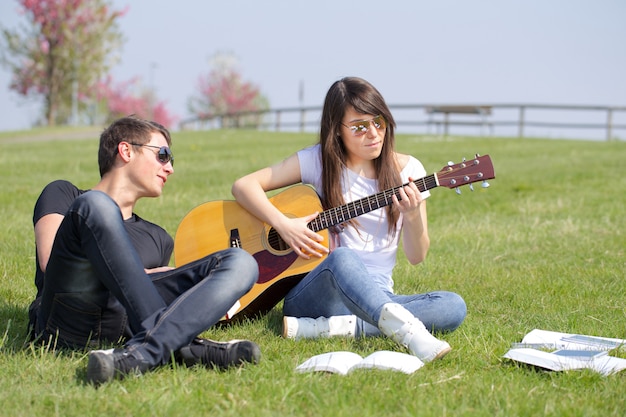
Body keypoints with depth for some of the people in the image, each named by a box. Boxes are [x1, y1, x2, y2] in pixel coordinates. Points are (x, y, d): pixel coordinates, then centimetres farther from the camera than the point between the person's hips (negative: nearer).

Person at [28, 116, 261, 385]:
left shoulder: (159, 239, 36)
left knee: (241, 263, -11)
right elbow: (50, 261, 4)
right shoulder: (62, 195, 22)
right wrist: (142, 273, 4)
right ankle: (179, 345, -36)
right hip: (67, 324, -4)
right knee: (96, 204, -24)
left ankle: (145, 352, -41)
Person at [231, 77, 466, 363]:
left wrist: (413, 216, -19)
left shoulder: (407, 170, 4)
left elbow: (416, 256, 3)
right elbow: (243, 185, -1)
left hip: (377, 298, 3)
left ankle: (321, 328, -34)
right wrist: (284, 225, -17)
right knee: (342, 258, -37)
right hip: (312, 294, -2)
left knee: (453, 307, -26)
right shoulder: (318, 160, 2)